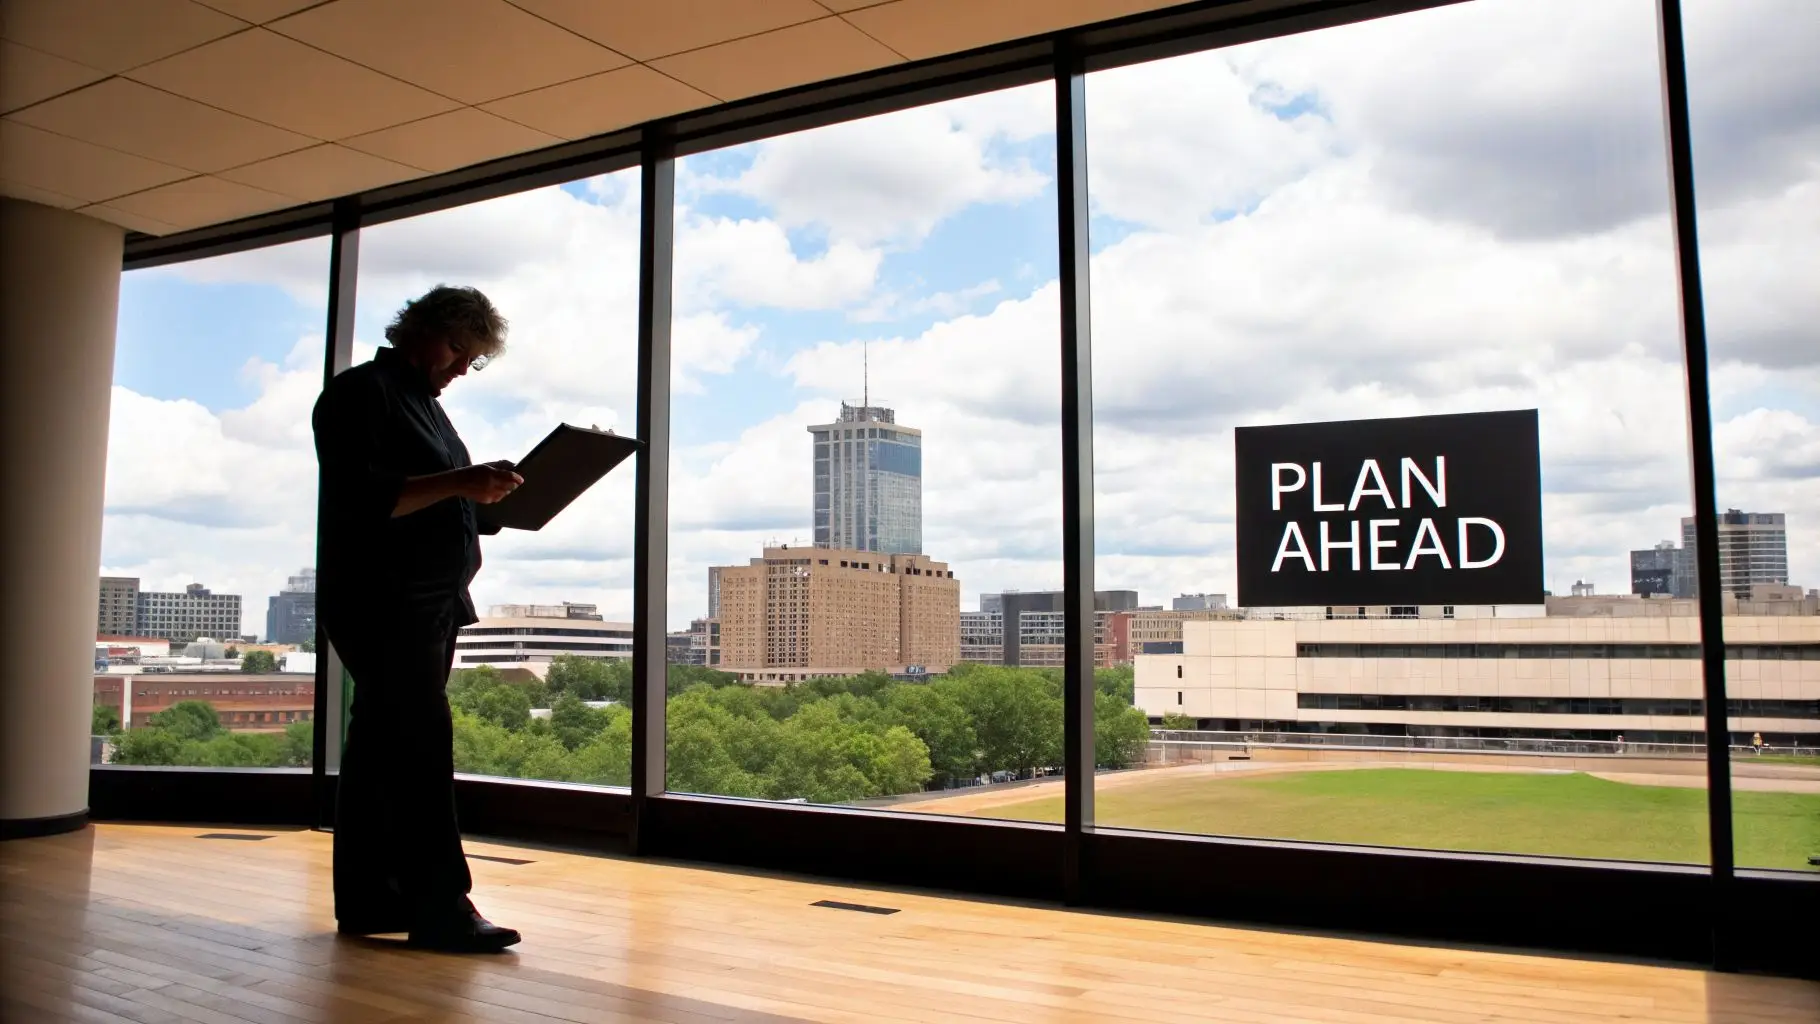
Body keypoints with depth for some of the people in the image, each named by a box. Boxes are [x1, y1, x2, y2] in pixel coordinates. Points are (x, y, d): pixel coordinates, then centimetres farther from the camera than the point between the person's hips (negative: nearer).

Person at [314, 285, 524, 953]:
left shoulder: (423, 403, 23)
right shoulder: (361, 393, -6)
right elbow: (361, 498, -19)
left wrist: (485, 496, 8)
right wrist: (458, 483, -25)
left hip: (428, 604, 9)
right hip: (379, 603, -9)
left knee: (381, 747, 10)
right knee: (421, 744, -14)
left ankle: (367, 898, 14)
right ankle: (440, 907, -13)